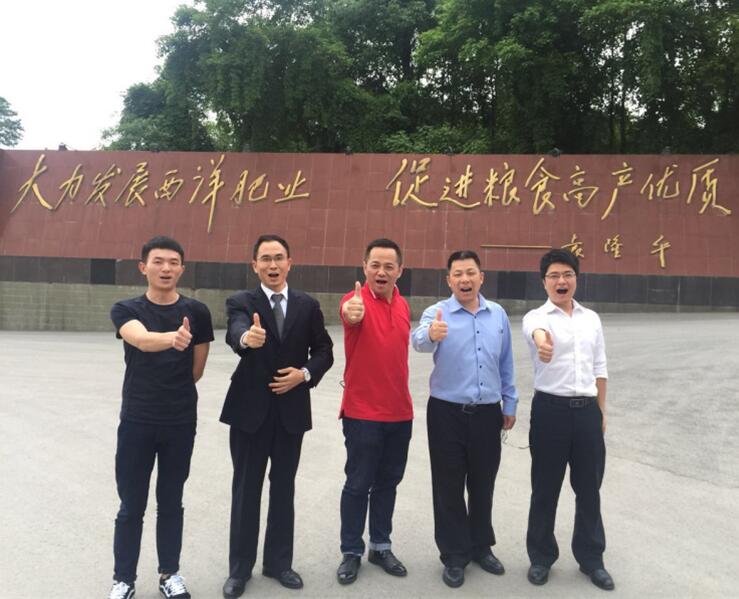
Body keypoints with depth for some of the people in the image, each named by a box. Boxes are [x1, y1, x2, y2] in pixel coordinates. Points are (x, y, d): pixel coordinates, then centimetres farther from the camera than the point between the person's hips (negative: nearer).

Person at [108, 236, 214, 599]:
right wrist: (172, 337, -47)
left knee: (170, 503, 14)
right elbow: (141, 340, -29)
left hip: (180, 422, 1)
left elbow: (197, 369, 6)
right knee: (131, 507, 10)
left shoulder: (196, 312, -3)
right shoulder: (125, 310, -5)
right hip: (136, 421, 0)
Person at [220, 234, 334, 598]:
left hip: (291, 410, 2)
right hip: (251, 409, -2)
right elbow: (235, 334, -27)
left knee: (283, 488, 14)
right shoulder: (240, 302, -5)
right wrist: (247, 337, -50)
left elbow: (324, 351, 6)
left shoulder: (308, 305, 3)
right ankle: (240, 567, 26)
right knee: (246, 490, 10)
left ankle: (278, 561, 31)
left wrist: (305, 373, -13)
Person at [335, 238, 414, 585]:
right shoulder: (356, 300, -12)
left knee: (388, 482, 16)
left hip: (400, 413, 6)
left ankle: (381, 547, 31)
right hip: (362, 413, -6)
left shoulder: (403, 306, 6)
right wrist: (350, 313, -60)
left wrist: (402, 398, 14)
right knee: (358, 484, 6)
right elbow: (350, 314, -38)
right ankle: (351, 552, 22)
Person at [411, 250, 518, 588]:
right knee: (449, 487, 8)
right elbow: (419, 341, -31)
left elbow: (505, 364, 11)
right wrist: (430, 334, -54)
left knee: (483, 484, 16)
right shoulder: (437, 313, -9)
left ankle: (481, 547, 36)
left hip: (487, 413, 3)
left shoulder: (498, 315, 4)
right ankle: (454, 556, 25)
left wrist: (509, 405, 12)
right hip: (447, 412, -3)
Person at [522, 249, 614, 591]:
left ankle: (591, 558, 33)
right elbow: (536, 330, -34)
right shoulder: (536, 316, -7)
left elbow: (599, 368, 13)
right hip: (550, 409, -3)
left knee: (589, 488, 14)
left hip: (587, 409, 4)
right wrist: (541, 341, -58)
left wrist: (601, 411, 9)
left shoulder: (592, 319, 9)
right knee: (545, 488, 9)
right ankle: (541, 557, 28)